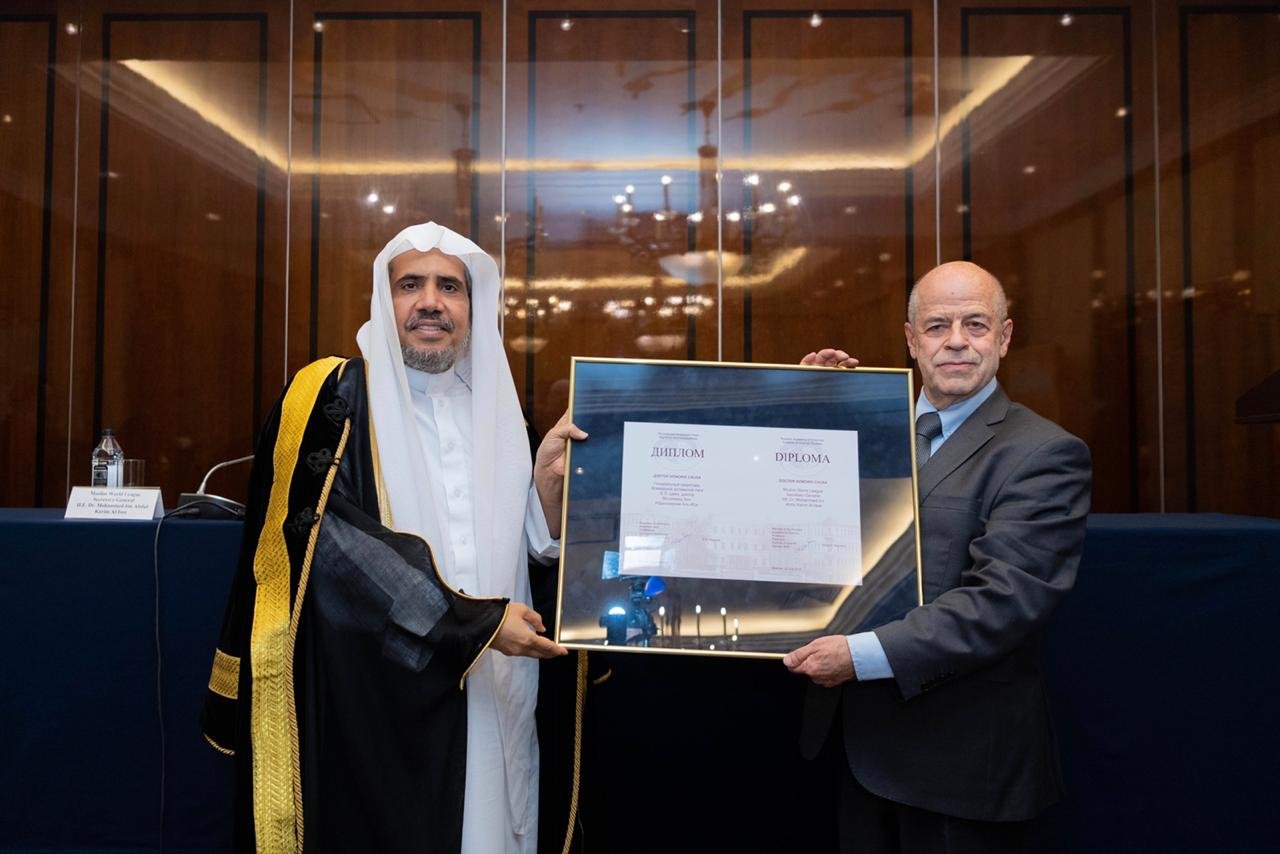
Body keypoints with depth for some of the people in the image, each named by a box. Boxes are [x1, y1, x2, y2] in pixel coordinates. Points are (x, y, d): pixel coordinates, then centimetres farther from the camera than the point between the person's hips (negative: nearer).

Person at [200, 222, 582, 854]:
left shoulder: (493, 409, 10)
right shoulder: (332, 396, -7)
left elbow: (535, 548, 10)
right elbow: (325, 534, -18)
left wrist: (547, 476, -11)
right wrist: (473, 622, -19)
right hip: (367, 705, -5)